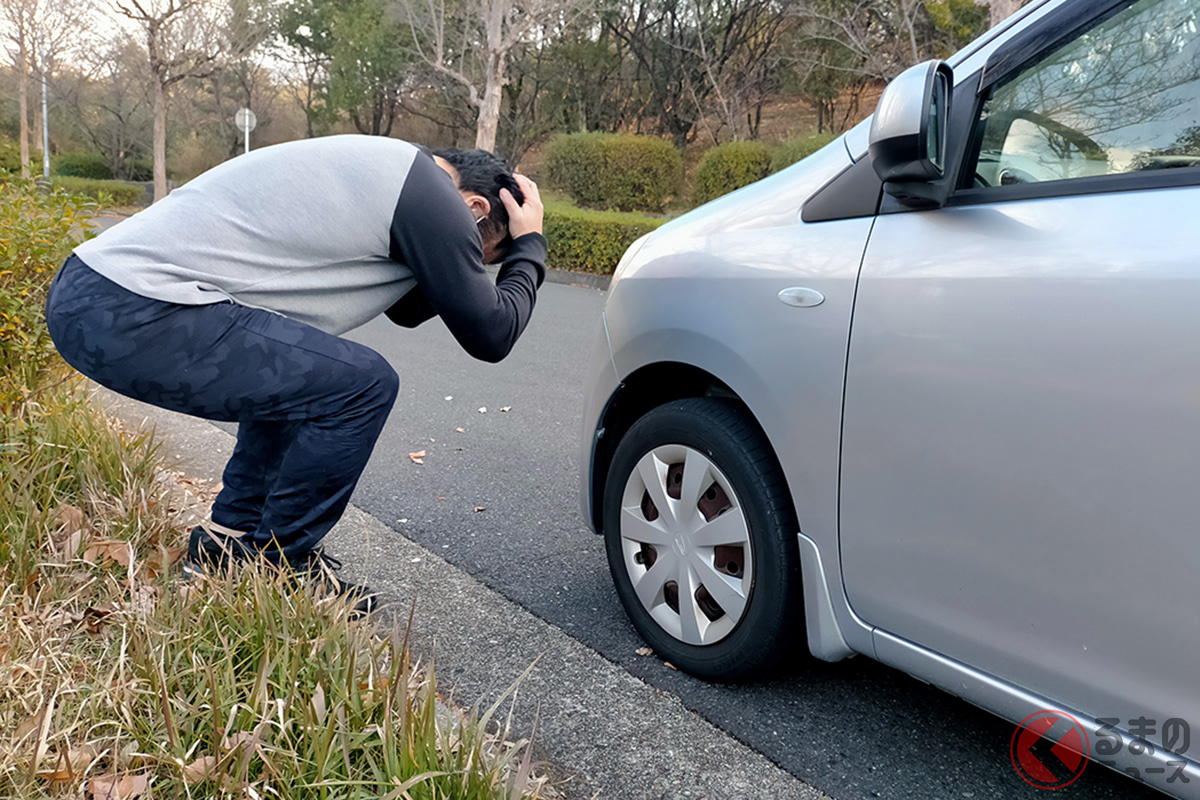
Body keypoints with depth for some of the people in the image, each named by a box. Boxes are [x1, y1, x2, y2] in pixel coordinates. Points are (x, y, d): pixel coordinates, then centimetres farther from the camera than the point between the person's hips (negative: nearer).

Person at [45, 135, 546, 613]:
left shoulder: (385, 165, 21)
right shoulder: (429, 194, -9)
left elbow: (407, 309, 30)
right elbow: (490, 336, -3)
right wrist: (528, 246, 12)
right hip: (136, 319, -10)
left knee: (290, 378, 25)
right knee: (363, 385, -9)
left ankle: (226, 543, 28)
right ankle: (281, 570, 7)